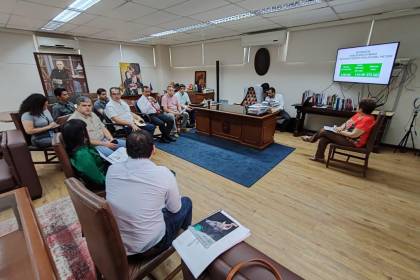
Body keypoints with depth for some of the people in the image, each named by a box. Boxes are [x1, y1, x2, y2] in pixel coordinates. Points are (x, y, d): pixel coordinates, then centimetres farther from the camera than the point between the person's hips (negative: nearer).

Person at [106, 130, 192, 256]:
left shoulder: (112, 169, -11)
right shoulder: (163, 173, -25)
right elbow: (175, 209, -8)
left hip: (115, 241, 5)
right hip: (149, 245, -4)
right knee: (186, 202, 17)